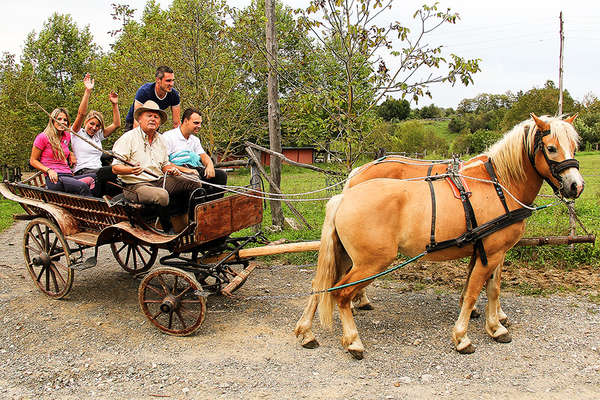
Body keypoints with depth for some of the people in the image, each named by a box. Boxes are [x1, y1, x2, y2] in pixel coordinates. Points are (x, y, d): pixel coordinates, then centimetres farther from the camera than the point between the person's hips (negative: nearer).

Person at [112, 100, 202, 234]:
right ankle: (168, 230, -16)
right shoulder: (128, 138, -6)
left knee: (195, 183, -4)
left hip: (159, 181, 8)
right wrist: (131, 170, -32)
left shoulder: (160, 140, 17)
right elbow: (115, 168, -11)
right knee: (161, 195, -39)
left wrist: (171, 169, 2)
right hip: (136, 185, -7)